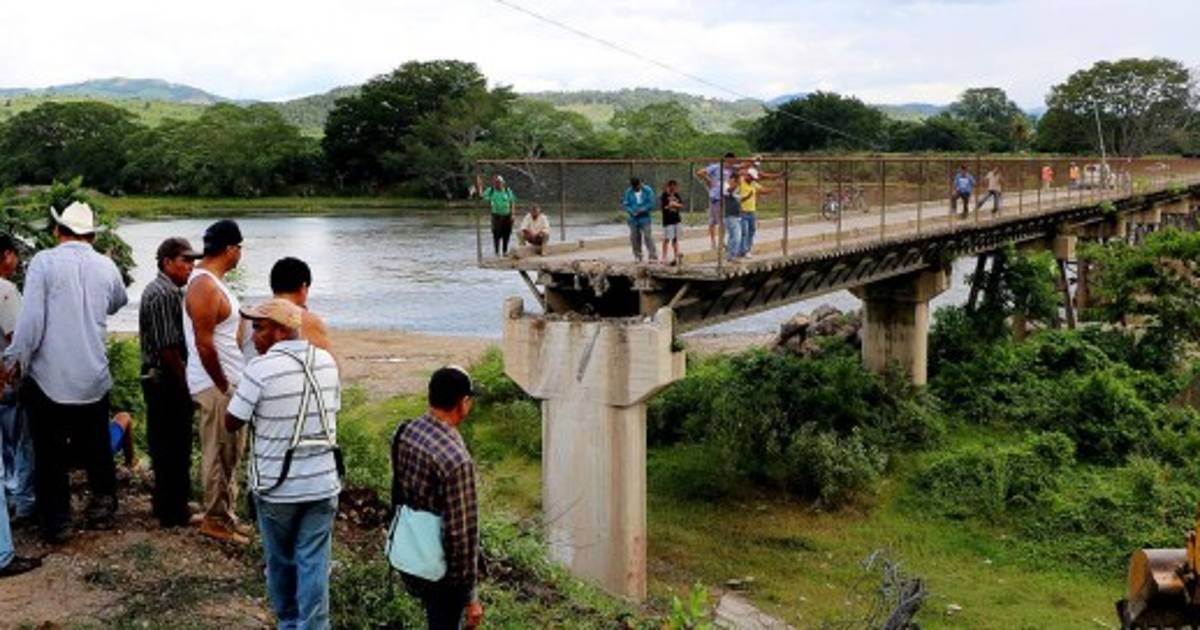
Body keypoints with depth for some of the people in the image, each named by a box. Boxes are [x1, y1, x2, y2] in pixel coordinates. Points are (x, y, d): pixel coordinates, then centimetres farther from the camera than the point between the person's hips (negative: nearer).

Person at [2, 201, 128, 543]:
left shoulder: (44, 262, -10)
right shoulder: (106, 267, 1)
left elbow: (30, 319, -15)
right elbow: (118, 302, 22)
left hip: (48, 377, -3)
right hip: (94, 379, 3)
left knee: (50, 454, 9)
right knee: (96, 448, 18)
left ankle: (54, 523, 14)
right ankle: (102, 502, 24)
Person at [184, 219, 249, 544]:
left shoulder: (214, 282, 12)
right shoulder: (204, 287, -20)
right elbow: (204, 345, -22)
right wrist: (224, 386, -17)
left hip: (228, 381, 10)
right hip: (216, 385, -10)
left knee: (230, 453, 17)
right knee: (220, 455, 0)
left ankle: (224, 513, 27)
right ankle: (215, 519, 11)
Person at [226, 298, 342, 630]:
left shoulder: (261, 369, -17)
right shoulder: (326, 362, -1)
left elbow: (232, 424, -10)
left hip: (277, 487, -3)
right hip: (322, 483, 3)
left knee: (281, 562, 18)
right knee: (314, 563, 8)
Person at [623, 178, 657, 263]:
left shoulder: (648, 190, -3)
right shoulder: (628, 192, 2)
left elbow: (651, 204, -6)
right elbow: (625, 204, 1)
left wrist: (642, 210, -17)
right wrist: (632, 211, -15)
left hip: (644, 218, -3)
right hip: (633, 219, 3)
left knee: (648, 237, -10)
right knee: (634, 238, 4)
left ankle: (653, 256, -9)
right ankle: (637, 256, 15)